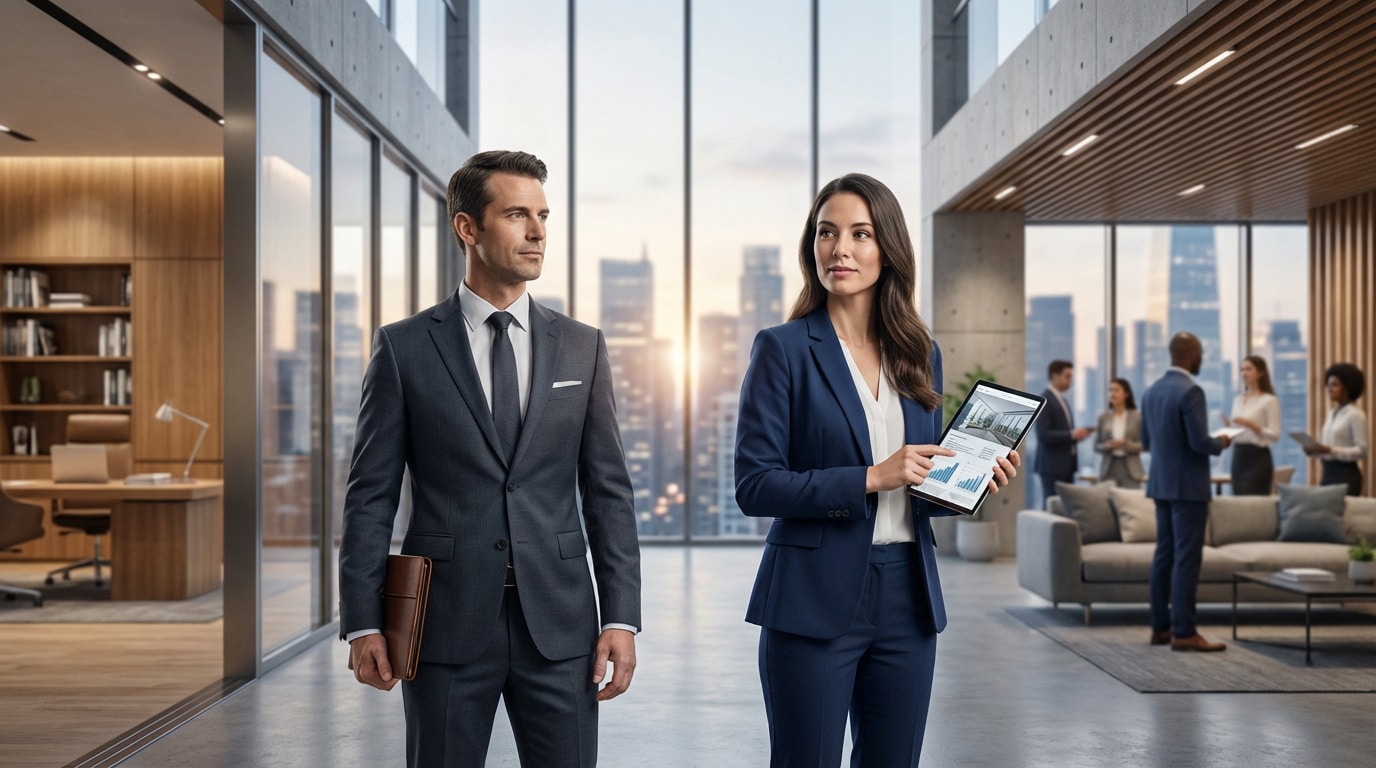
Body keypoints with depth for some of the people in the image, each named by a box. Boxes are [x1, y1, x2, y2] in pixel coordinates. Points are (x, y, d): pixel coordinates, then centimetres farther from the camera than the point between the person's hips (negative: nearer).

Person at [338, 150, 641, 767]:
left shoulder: (582, 348, 6)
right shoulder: (403, 347, 1)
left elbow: (608, 491, 5)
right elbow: (371, 495, 1)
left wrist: (621, 618, 0)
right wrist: (362, 623, -4)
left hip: (558, 622, 2)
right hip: (446, 622, -1)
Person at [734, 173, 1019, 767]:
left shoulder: (920, 354, 9)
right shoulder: (784, 349, -6)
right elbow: (754, 485, -12)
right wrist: (869, 478, -19)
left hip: (906, 598, 5)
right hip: (815, 601, -5)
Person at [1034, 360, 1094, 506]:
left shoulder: (1061, 400, 18)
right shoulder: (1044, 401, -12)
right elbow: (1043, 435, -20)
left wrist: (1077, 434, 4)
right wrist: (1072, 435, -20)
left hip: (1066, 465, 9)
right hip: (1052, 466, -9)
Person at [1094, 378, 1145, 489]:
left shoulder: (1138, 416, 0)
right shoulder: (1103, 417, 6)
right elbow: (1096, 445, 9)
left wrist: (1126, 444, -17)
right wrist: (1107, 446, -12)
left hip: (1131, 469, -2)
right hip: (1108, 468, 2)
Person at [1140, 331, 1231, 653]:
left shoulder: (1151, 391, 9)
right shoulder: (1190, 391, -16)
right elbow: (1199, 442, -20)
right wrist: (1220, 443, 0)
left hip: (1161, 484, 8)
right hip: (1188, 486, -8)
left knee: (1164, 555, 11)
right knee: (1186, 559, -5)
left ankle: (1160, 627, 15)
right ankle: (1183, 632, -4)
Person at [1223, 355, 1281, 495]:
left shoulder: (1269, 400, -5)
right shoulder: (1238, 400, 13)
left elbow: (1275, 434, -11)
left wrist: (1251, 425, -22)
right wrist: (1229, 427, -4)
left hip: (1258, 457, -6)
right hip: (1238, 456, 6)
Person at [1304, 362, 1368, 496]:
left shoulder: (1356, 415, -8)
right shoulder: (1331, 414, 14)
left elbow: (1361, 451, -13)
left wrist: (1330, 450, -21)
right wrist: (1315, 450, -2)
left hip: (1346, 474, -7)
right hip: (1328, 472, 7)